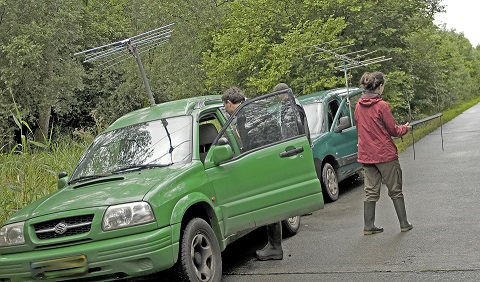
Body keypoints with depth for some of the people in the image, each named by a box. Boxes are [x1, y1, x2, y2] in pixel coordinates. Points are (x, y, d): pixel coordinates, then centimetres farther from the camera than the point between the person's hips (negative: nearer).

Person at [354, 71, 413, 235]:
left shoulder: (358, 106, 5)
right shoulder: (382, 105, -14)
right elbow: (393, 130, -9)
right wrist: (405, 128, 13)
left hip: (366, 155, 5)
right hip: (385, 154, -5)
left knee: (371, 191, 10)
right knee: (395, 191, 7)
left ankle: (369, 226, 10)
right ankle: (404, 224, 15)